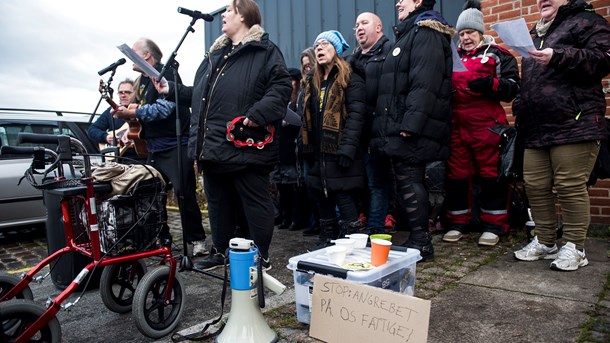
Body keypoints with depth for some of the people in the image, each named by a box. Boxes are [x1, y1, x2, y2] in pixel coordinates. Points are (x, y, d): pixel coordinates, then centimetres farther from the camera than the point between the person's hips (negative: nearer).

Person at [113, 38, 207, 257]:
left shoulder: (165, 73, -9)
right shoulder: (142, 81, 19)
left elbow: (163, 109, -21)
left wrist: (130, 113, -17)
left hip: (175, 146, -9)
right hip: (154, 147, 9)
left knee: (184, 194, -9)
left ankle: (196, 240, 2)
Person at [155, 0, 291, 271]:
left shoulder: (265, 51, -2)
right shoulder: (215, 54, 23)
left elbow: (281, 87, -14)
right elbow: (198, 95, 27)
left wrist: (258, 114, -24)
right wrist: (171, 90, 19)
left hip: (245, 146, -8)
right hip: (213, 147, 8)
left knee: (255, 203, 3)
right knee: (218, 203, 17)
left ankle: (262, 257, 16)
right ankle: (220, 252, 33)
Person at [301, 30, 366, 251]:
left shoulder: (350, 79, -5)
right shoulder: (313, 81, 18)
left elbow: (356, 114, -15)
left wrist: (348, 147, -24)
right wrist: (306, 147, 12)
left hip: (338, 151, -7)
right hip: (317, 152, 8)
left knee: (344, 199, -2)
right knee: (322, 198, 14)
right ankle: (326, 240, 27)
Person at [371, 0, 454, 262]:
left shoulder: (425, 33, -5)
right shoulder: (410, 34, 26)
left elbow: (424, 84, -19)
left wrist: (410, 123, -26)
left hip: (410, 130, -10)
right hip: (398, 127, 10)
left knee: (409, 183, -7)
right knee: (407, 182, 11)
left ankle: (420, 244, 2)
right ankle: (419, 240, 20)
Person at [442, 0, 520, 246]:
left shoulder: (498, 55, 7)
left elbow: (512, 88, -1)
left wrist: (489, 84, -18)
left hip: (487, 125, -4)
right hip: (457, 125, 4)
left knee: (491, 174, -1)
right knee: (456, 175, 6)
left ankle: (494, 225, 10)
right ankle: (458, 222, 17)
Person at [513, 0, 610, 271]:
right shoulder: (535, 34, 27)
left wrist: (559, 56, -20)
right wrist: (520, 110, 21)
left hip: (574, 125, -7)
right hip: (536, 129, 8)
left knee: (570, 187, -6)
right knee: (535, 186, 6)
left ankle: (574, 248, 7)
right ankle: (545, 242, 18)